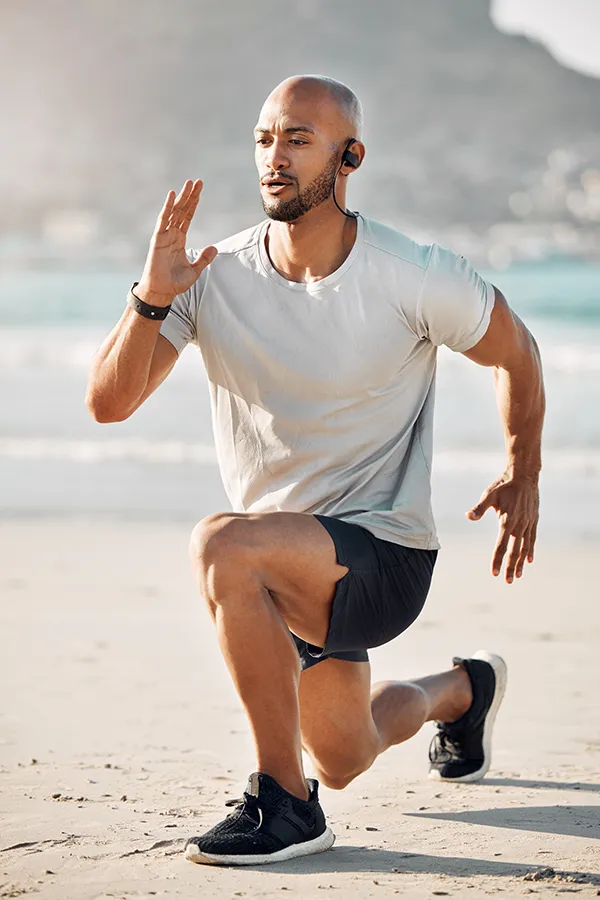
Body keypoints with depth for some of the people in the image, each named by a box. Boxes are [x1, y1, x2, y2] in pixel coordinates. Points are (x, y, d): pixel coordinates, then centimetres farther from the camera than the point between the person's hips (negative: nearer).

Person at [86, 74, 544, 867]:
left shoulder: (415, 278, -16)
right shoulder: (216, 277, -9)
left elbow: (514, 351, 4)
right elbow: (109, 402, -12)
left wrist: (523, 476, 10)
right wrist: (151, 299, -27)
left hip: (387, 553, -5)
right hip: (287, 569, 6)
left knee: (222, 545, -35)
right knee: (343, 762, 24)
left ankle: (284, 802, -23)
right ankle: (463, 690, 58)